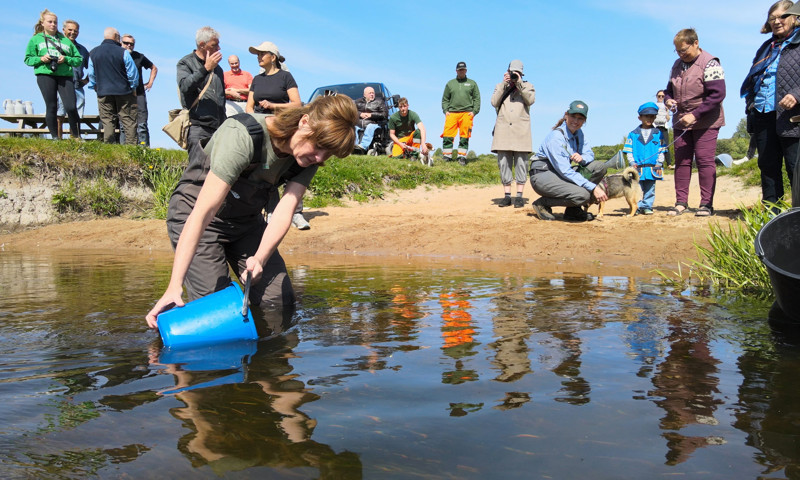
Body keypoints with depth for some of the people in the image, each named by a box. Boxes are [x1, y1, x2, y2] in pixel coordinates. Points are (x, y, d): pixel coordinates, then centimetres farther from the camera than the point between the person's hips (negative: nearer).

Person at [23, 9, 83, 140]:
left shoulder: (66, 40, 18)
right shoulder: (35, 39, 15)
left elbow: (79, 59, 14)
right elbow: (28, 59, 12)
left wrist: (66, 59, -4)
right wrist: (40, 59, -7)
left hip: (65, 75, 1)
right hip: (45, 75, -1)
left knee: (71, 107, -12)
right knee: (51, 107, -2)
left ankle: (76, 136, 1)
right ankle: (55, 137, 4)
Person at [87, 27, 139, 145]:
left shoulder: (93, 53, 5)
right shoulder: (123, 52, -8)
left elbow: (91, 74, 11)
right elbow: (132, 72, -5)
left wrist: (94, 88, 24)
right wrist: (133, 88, 9)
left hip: (103, 92, 3)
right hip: (123, 91, -3)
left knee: (107, 121, 7)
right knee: (128, 120, 2)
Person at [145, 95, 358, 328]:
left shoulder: (309, 158, -13)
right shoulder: (242, 136, -33)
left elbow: (284, 212, -21)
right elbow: (203, 213, -37)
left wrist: (259, 259, -40)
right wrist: (174, 287, -41)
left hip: (246, 220, 6)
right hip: (194, 217, -6)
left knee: (282, 302, -3)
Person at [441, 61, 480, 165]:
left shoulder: (472, 83, 17)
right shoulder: (450, 83, 20)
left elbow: (477, 99, 13)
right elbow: (445, 99, 20)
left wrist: (474, 111, 0)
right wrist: (445, 110, 4)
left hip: (467, 113, -1)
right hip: (451, 113, 1)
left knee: (464, 137, -4)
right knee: (447, 136, -9)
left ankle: (462, 157, 1)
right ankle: (447, 157, -4)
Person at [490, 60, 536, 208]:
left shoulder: (527, 86, 17)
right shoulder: (500, 86, 20)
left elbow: (530, 100, -4)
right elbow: (494, 102, 3)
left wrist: (519, 83, -6)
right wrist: (504, 84, -1)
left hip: (521, 130, -1)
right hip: (503, 130, 2)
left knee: (521, 162, -5)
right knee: (503, 162, -1)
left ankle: (519, 195, -2)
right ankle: (507, 195, 4)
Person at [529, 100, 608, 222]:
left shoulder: (578, 133, 6)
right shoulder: (556, 137, -21)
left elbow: (590, 154, 10)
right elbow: (564, 170, -26)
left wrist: (582, 158, -17)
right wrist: (593, 187, -30)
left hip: (561, 174, 9)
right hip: (542, 176, -8)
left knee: (599, 166, -9)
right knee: (582, 195, -30)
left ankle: (573, 210, -3)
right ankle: (542, 203, -5)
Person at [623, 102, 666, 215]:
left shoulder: (658, 133, 9)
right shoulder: (633, 134, 6)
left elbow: (661, 150, 8)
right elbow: (629, 151, 5)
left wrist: (659, 164, -1)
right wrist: (632, 162, -6)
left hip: (652, 167, 1)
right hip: (638, 168, -1)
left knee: (650, 190, 6)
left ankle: (647, 206, 13)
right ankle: (637, 207, 7)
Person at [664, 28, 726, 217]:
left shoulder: (710, 64, -11)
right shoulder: (677, 65, 11)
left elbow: (717, 94, -17)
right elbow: (670, 88, 23)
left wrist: (695, 115, -22)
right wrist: (668, 99, 0)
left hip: (705, 122, -6)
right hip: (681, 121, 7)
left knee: (705, 161, -5)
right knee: (681, 161, 5)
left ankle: (706, 204, 0)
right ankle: (681, 202, 10)